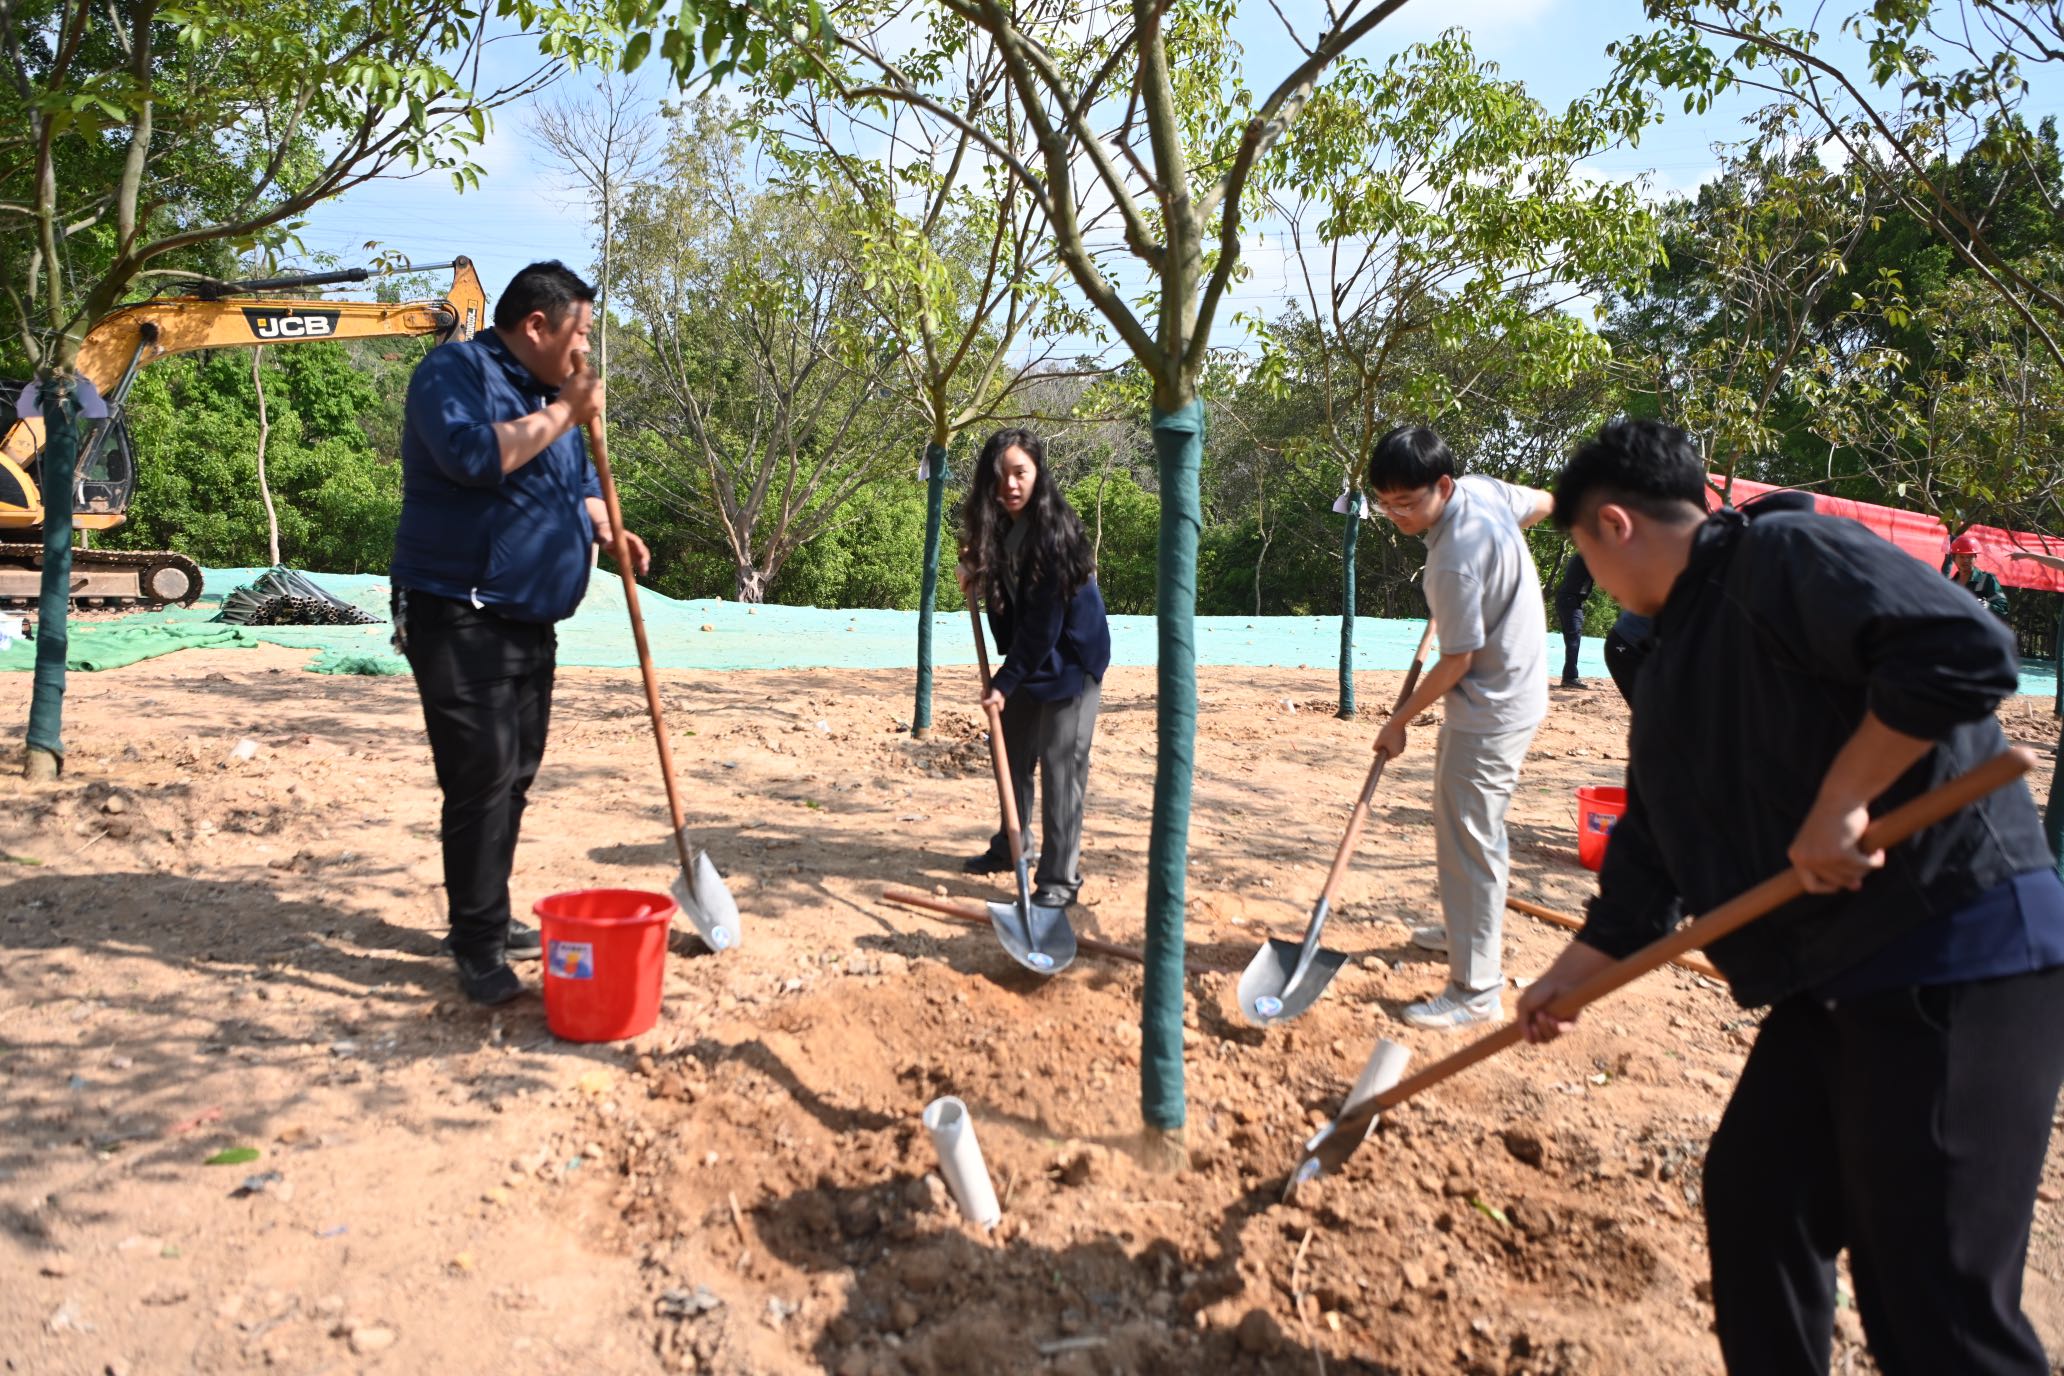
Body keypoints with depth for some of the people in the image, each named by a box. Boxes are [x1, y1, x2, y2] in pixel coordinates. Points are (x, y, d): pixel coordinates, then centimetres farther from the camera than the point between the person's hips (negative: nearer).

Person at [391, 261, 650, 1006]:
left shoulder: (550, 395, 18)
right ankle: (476, 945, -4)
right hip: (460, 618, -9)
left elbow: (578, 489, 27)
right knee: (482, 777, -12)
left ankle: (489, 920, 24)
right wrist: (564, 413, -16)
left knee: (514, 777, 12)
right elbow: (473, 454, -26)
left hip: (530, 622, 9)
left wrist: (610, 531, 5)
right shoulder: (456, 370, -8)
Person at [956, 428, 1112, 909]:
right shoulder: (998, 527, -3)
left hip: (1070, 659, -8)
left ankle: (1060, 878, -3)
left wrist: (1005, 681, -21)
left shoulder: (1054, 533, -25)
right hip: (1025, 655, 8)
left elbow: (1044, 623, -24)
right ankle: (1011, 847, 34)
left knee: (1060, 765, -9)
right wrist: (977, 570, -5)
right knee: (1013, 753, 16)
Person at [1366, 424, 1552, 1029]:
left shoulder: (1455, 561, -29)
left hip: (1491, 711, -10)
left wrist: (1399, 721, -9)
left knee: (1467, 840, -6)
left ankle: (1475, 991, 0)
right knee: (1473, 827, 24)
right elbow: (1542, 503, 17)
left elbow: (1457, 662, -20)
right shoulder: (1480, 487, -3)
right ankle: (1466, 928, 43)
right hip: (1510, 690, 10)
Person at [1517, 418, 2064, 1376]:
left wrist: (1838, 804, -22)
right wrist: (1571, 974, 25)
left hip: (1957, 959, -10)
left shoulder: (1787, 557, -12)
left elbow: (1964, 652, -27)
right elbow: (1649, 855, 21)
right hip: (1838, 974, 10)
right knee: (1753, 1193, 17)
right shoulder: (1673, 667, 16)